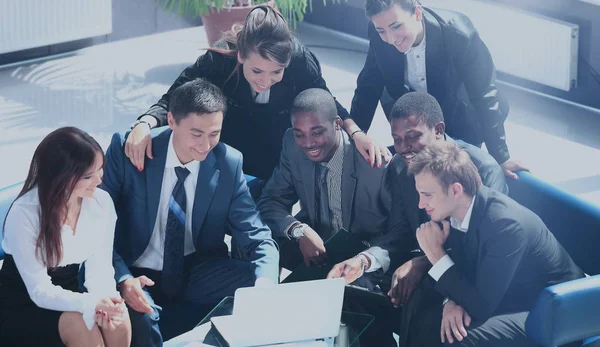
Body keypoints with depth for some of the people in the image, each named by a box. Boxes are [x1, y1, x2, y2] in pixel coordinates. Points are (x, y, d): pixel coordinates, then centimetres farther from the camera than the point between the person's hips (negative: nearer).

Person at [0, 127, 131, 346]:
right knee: (79, 324, -32)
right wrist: (92, 303, -39)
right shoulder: (24, 214, -24)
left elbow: (100, 267, -7)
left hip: (68, 293, 4)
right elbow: (40, 291, -23)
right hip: (21, 307, -4)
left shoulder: (102, 202, -10)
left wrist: (105, 300, -30)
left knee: (118, 318, -25)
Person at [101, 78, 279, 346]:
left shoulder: (228, 164, -8)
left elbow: (257, 238, -7)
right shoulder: (127, 150, -14)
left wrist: (265, 283, -30)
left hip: (197, 274, 3)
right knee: (140, 317, -35)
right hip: (139, 275, -3)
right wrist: (122, 279, -30)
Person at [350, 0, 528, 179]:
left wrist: (501, 157, -26)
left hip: (461, 115, -3)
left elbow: (485, 97, -29)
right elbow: (368, 86, -11)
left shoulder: (460, 34, -37)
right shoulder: (379, 37, -27)